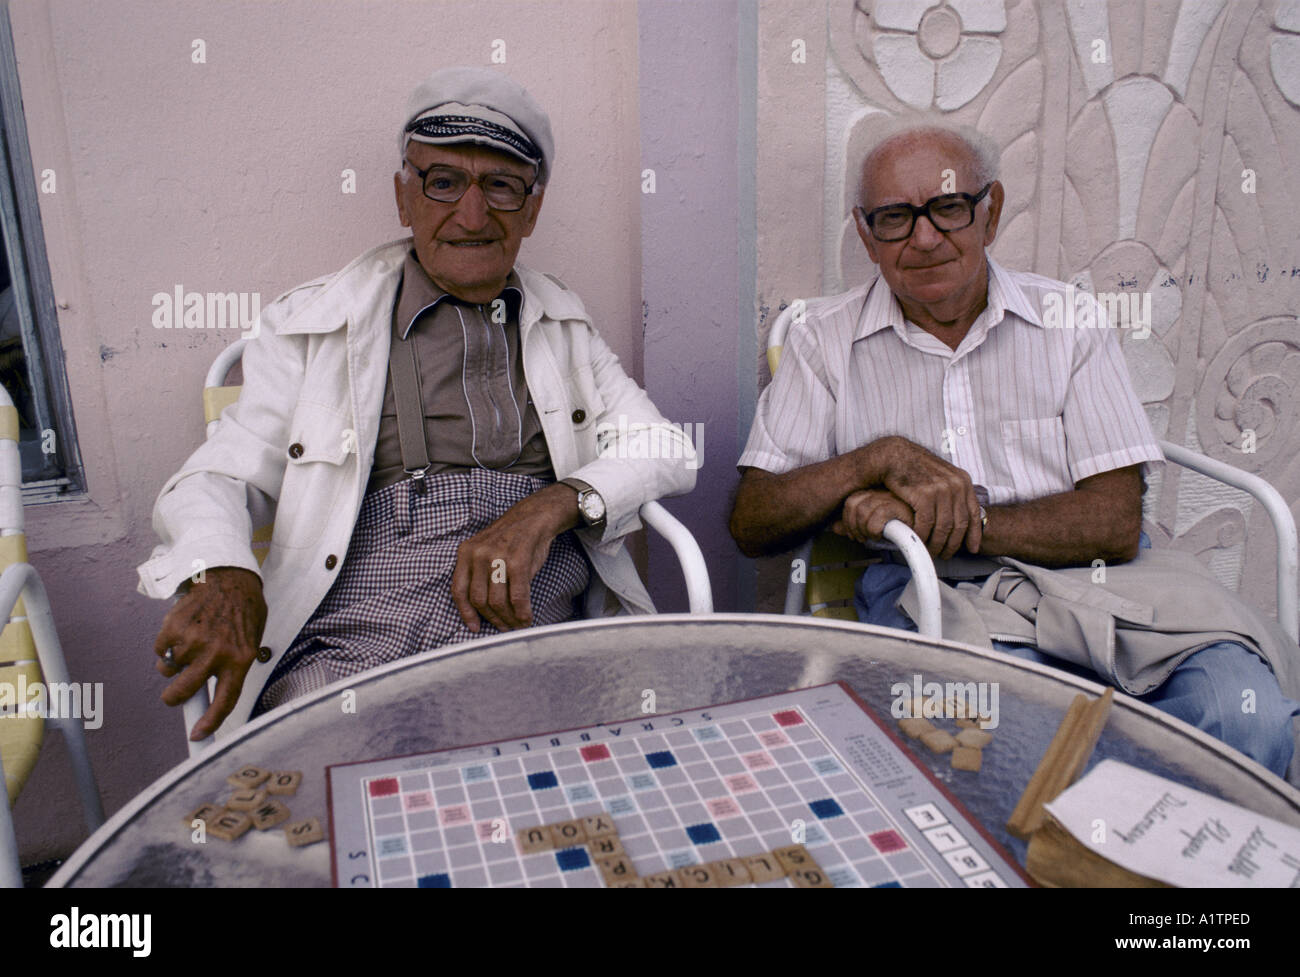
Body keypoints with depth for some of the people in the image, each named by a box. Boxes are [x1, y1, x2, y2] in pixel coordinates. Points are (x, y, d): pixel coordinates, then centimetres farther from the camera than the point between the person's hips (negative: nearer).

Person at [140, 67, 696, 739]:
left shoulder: (563, 325, 18)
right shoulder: (310, 324, 11)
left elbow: (668, 451, 9)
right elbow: (214, 481, 7)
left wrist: (552, 505, -12)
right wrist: (220, 575, -18)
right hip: (351, 654, -2)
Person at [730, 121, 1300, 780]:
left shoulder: (1067, 320, 9)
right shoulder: (825, 339, 7)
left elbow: (1115, 523, -2)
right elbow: (751, 523, 0)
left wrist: (946, 516, -14)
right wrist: (885, 457, -15)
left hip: (1086, 580, 3)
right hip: (930, 598, -2)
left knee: (1246, 712, -24)